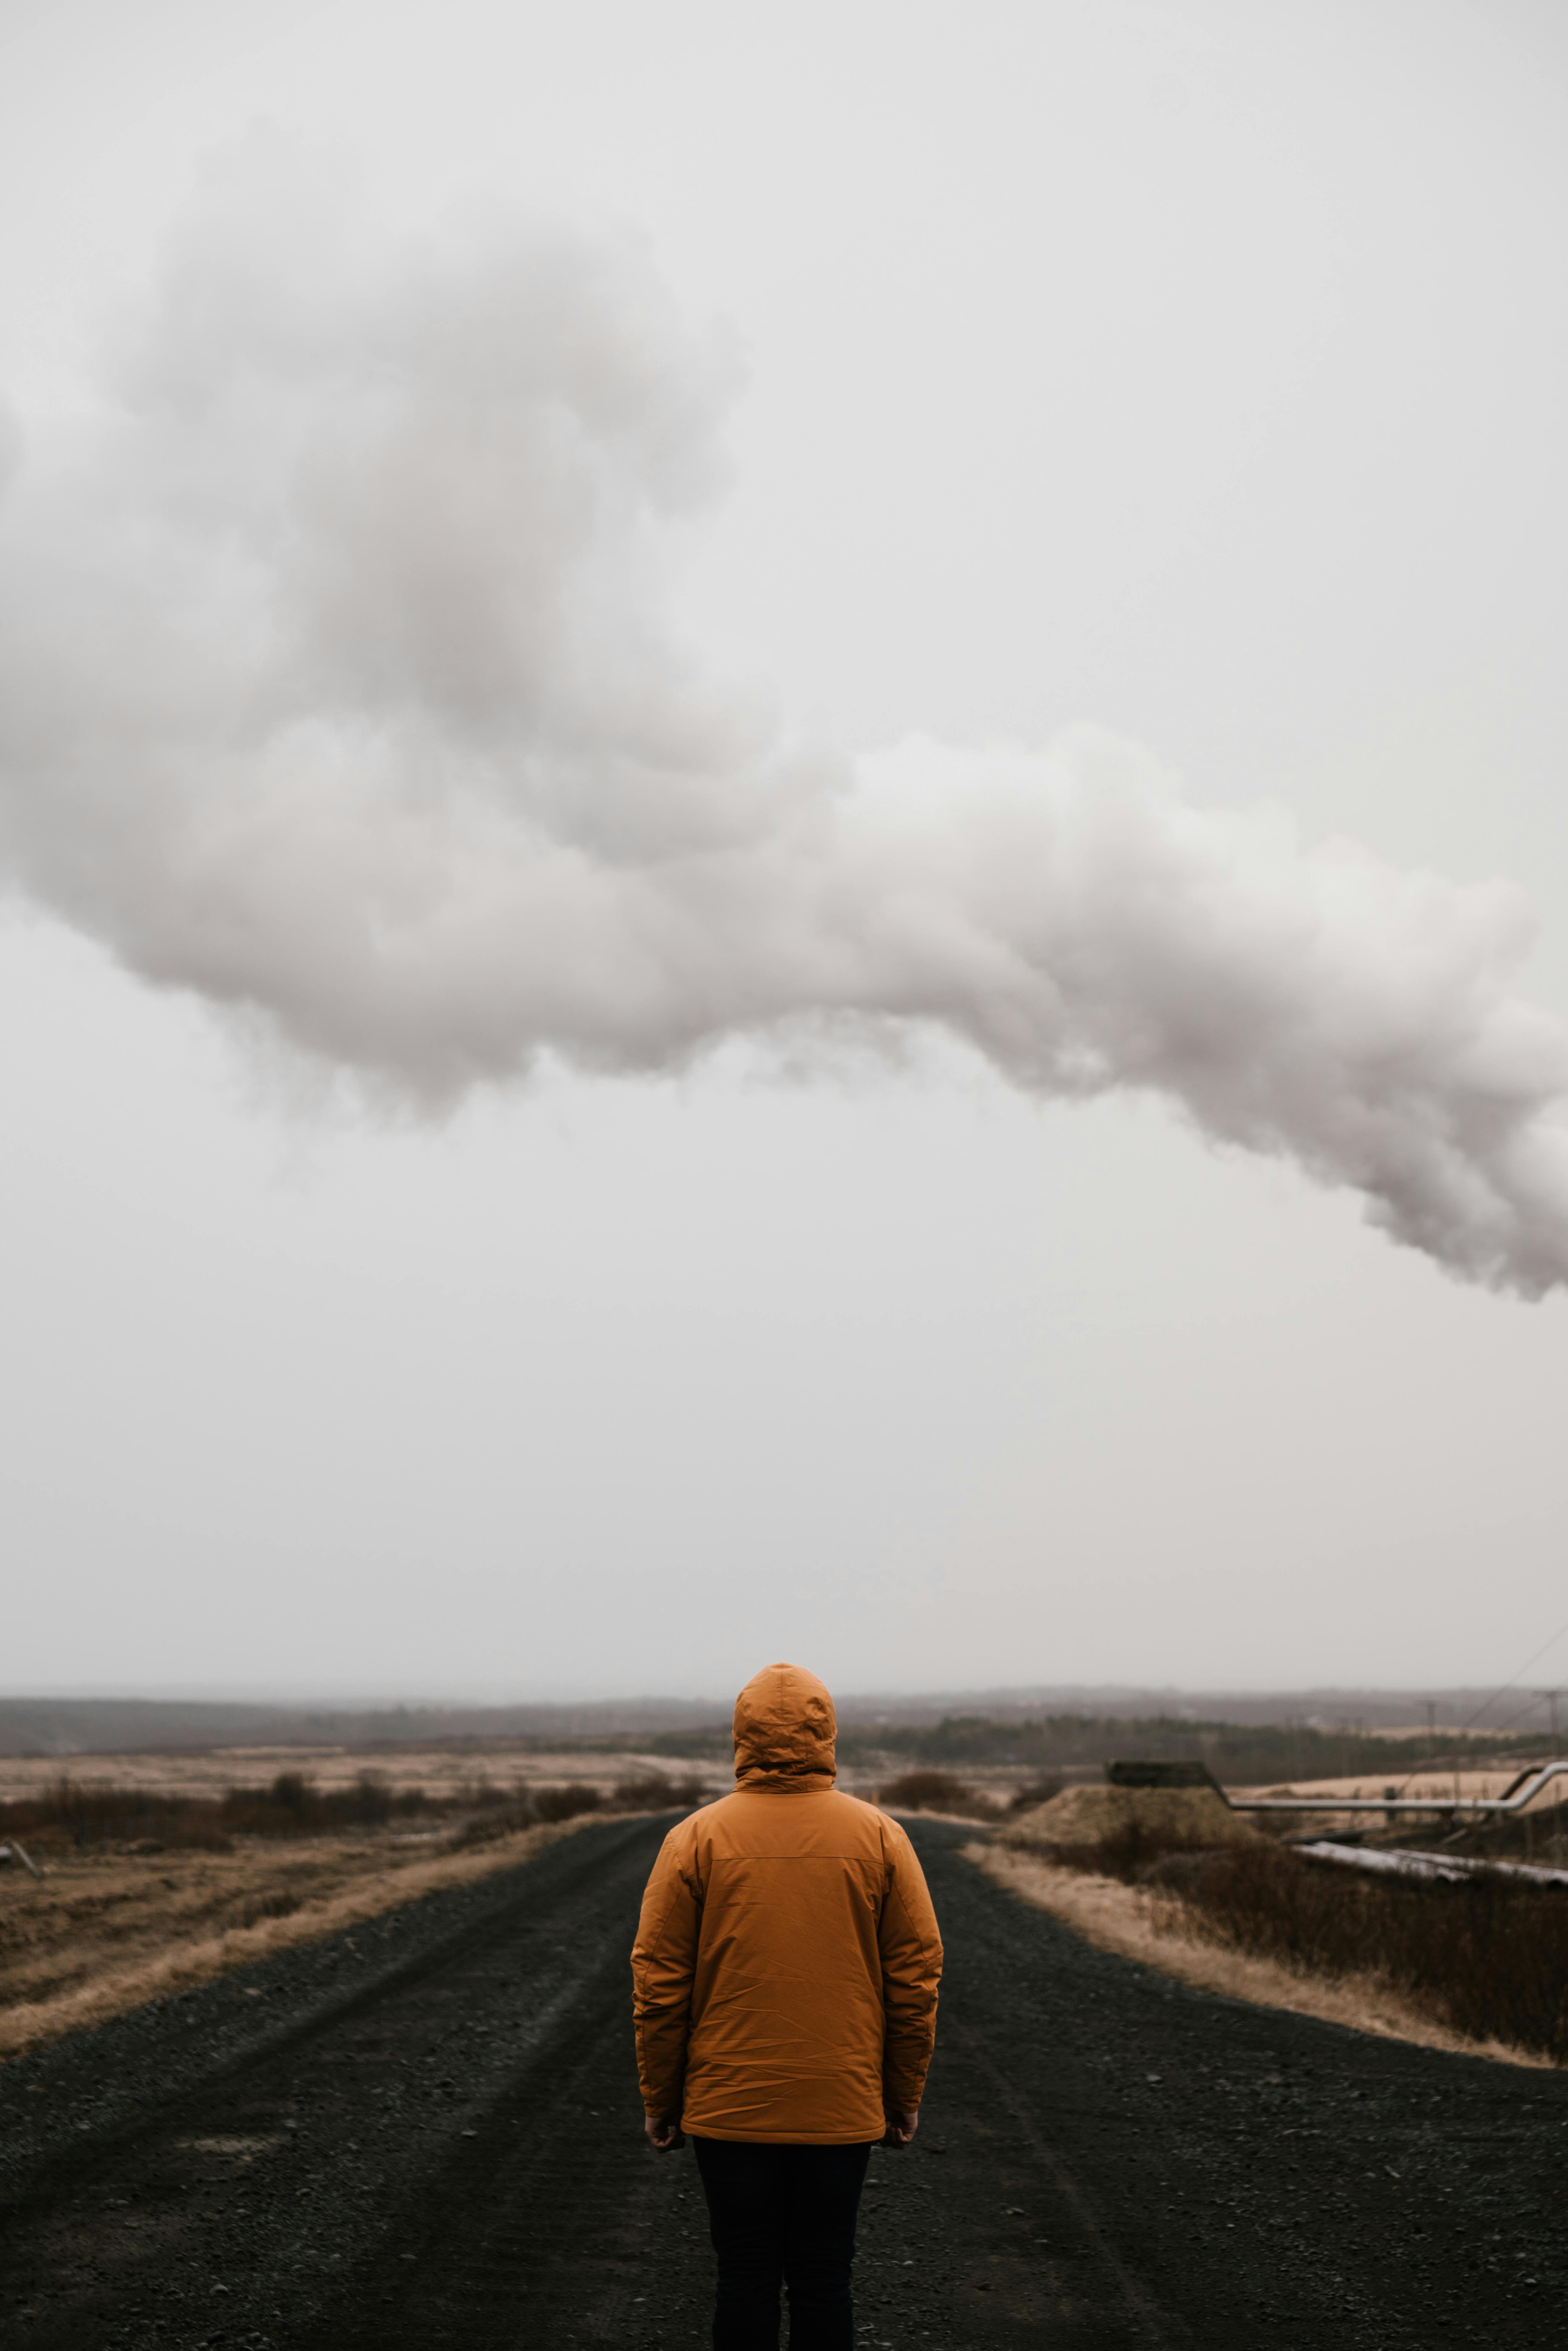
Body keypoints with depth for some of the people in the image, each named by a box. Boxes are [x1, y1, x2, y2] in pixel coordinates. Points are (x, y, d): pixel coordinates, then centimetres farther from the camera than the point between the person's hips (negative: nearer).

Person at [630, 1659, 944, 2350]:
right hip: (842, 2111, 1)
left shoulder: (695, 1838, -5)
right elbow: (916, 1978, -1)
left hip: (727, 2109, -1)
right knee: (823, 2283, 11)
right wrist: (904, 2097, 9)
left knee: (745, 2280, 10)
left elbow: (659, 1985, -4)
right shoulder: (879, 1837, -3)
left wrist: (661, 2100, 6)